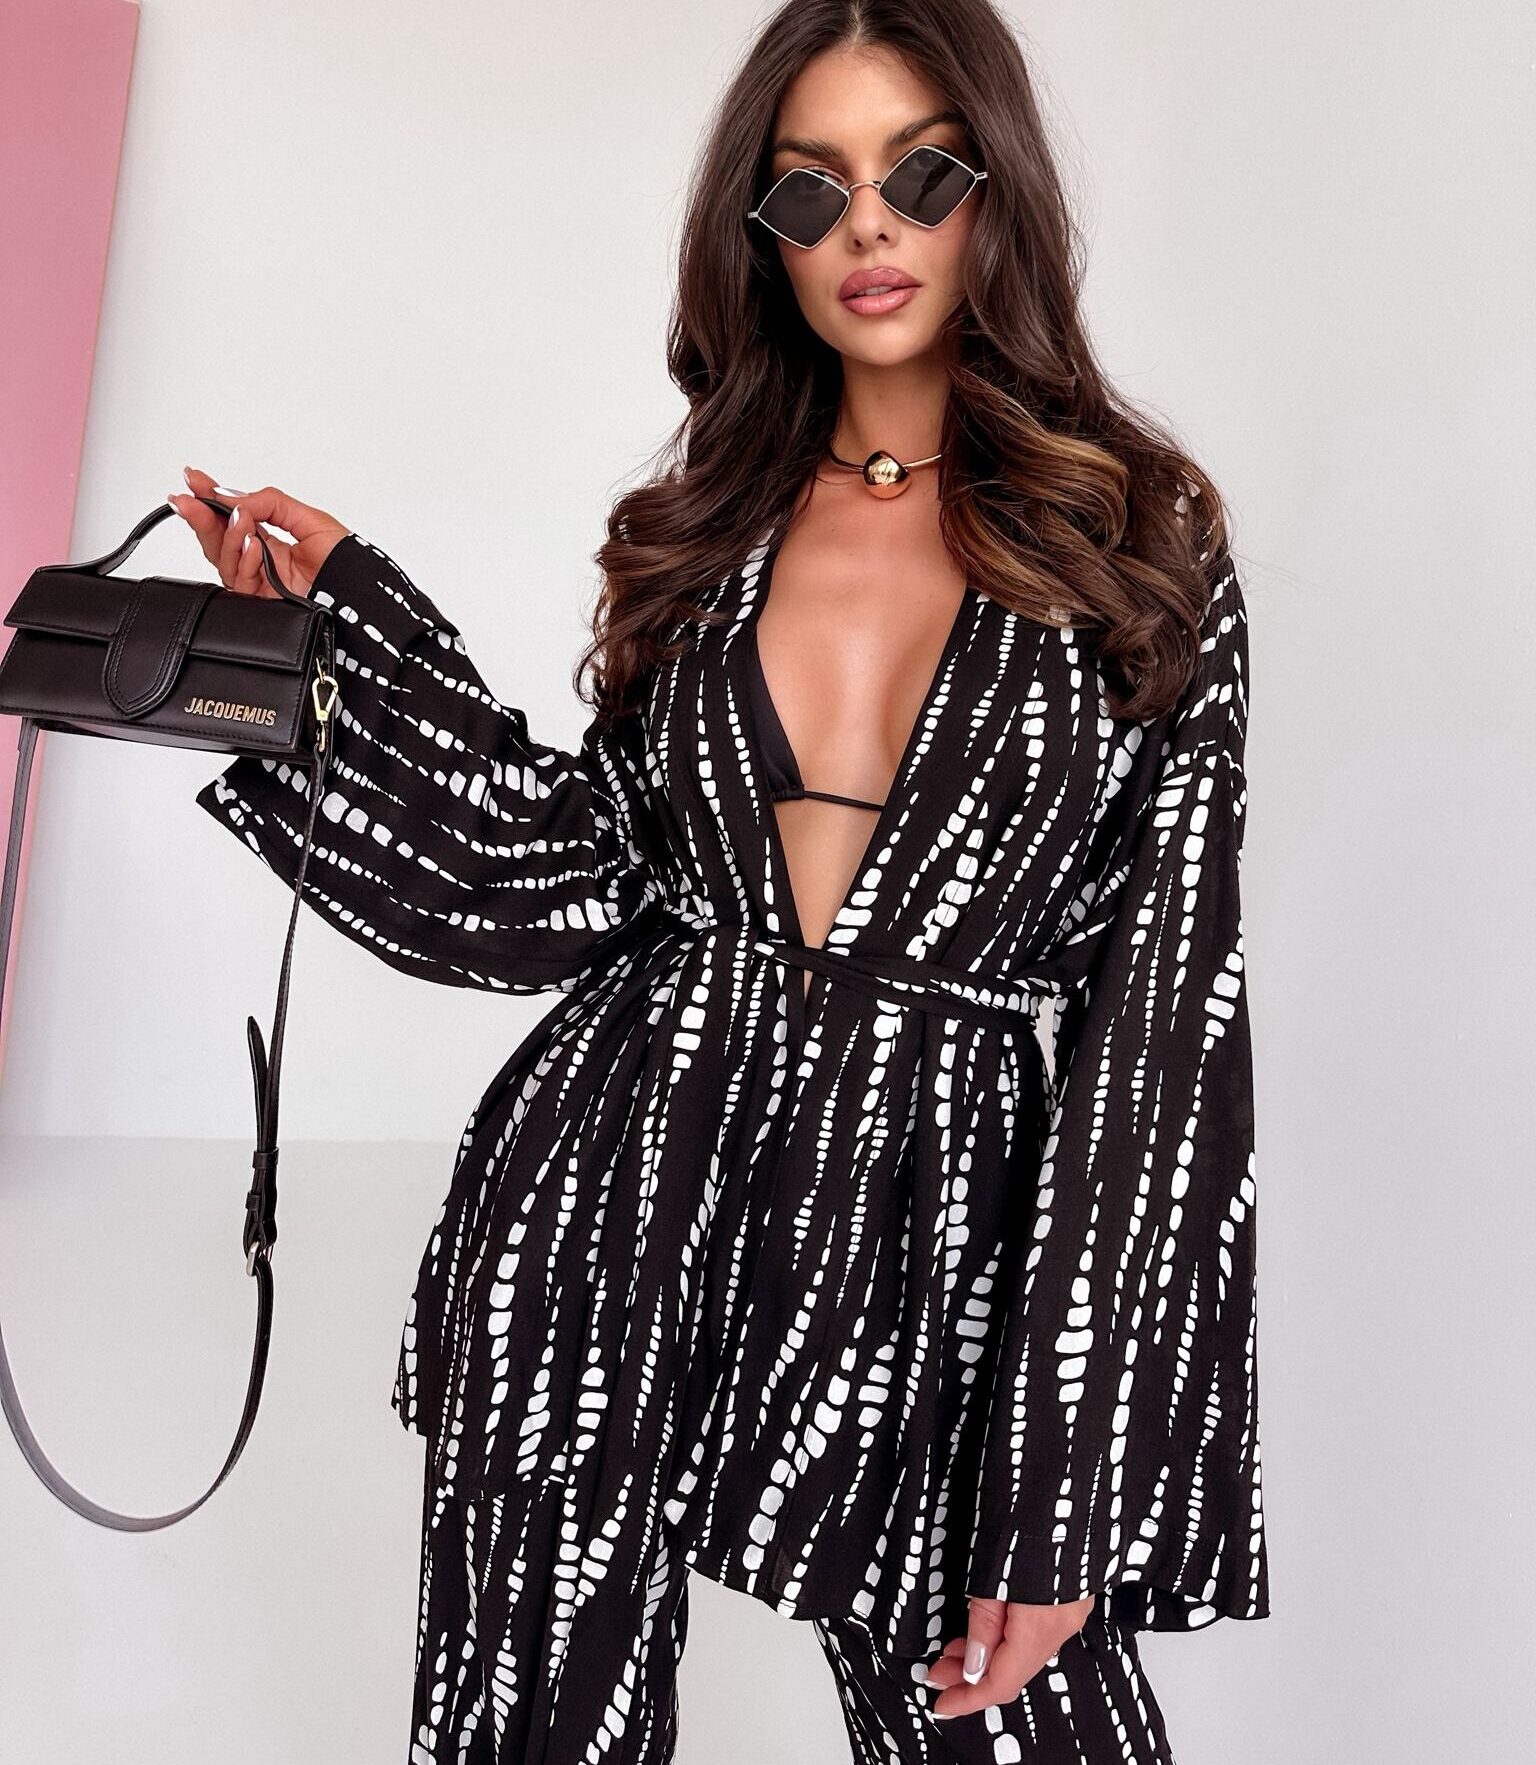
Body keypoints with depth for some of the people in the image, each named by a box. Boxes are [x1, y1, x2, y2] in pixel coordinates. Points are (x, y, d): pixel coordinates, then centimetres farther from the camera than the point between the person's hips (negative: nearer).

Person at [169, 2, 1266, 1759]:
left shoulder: (1137, 541, -1)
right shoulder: (699, 536, 9)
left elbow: (1161, 1002, -6)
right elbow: (581, 875, 5)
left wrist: (1066, 1500, -9)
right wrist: (343, 615, 2)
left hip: (931, 1237, -2)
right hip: (613, 1207, 3)